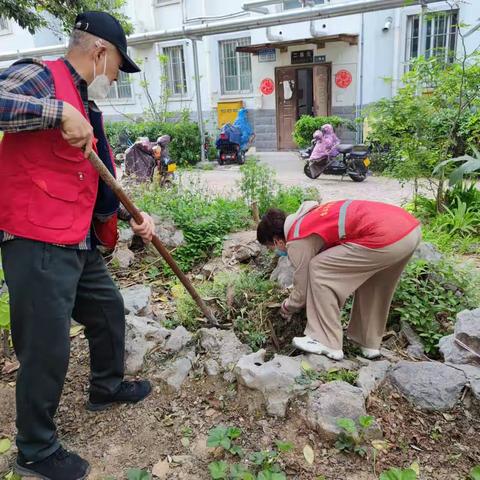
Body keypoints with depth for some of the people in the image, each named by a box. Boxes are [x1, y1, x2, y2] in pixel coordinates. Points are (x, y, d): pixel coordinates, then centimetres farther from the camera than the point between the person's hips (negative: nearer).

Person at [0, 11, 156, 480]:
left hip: (79, 244, 10)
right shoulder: (40, 77, -10)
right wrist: (59, 111, -30)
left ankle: (107, 386, 47)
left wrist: (132, 218, 17)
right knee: (47, 349, -1)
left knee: (109, 309, 23)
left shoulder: (86, 107, 18)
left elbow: (96, 182, 23)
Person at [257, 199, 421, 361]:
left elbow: (302, 291, 9)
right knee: (373, 282, 31)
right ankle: (369, 343, 38)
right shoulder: (311, 216, 27)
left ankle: (327, 343, 8)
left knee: (319, 270, 2)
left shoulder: (297, 240, 1)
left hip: (386, 238, -10)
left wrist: (286, 309, 30)